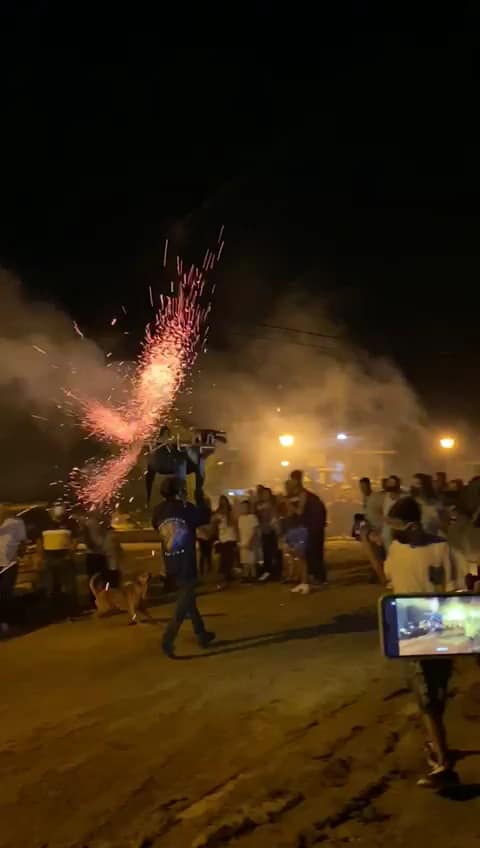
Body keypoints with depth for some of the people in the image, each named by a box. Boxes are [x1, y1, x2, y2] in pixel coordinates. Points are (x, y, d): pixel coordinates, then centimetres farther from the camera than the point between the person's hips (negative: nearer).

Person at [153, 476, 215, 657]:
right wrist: (200, 499, 14)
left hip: (171, 564, 6)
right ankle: (168, 639, -13)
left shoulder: (158, 511, 1)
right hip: (186, 563, -6)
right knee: (185, 601, -1)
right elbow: (204, 517, 2)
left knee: (188, 598, 18)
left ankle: (202, 635, 26)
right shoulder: (185, 508, -11)